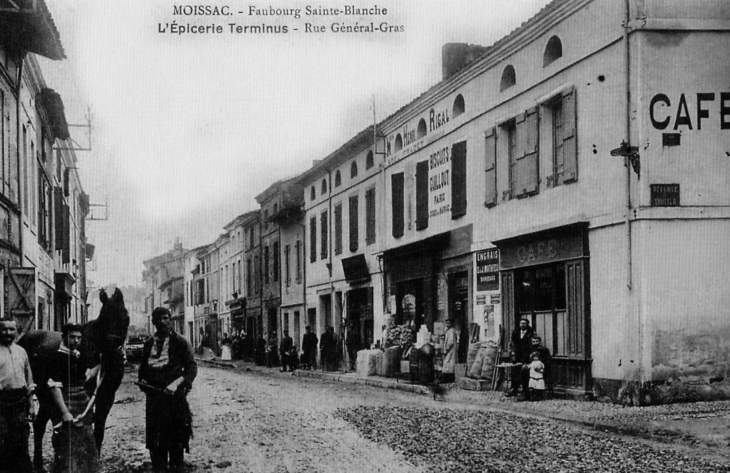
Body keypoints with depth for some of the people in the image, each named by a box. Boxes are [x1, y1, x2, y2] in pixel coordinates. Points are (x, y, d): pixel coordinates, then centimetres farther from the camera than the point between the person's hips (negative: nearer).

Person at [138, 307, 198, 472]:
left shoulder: (180, 342, -2)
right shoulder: (149, 343, 13)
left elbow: (192, 368, -6)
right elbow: (143, 368, 23)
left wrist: (177, 383, -20)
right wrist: (142, 380, 2)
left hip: (174, 396, -4)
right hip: (153, 396, 4)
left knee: (175, 441, -1)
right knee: (155, 441, 8)